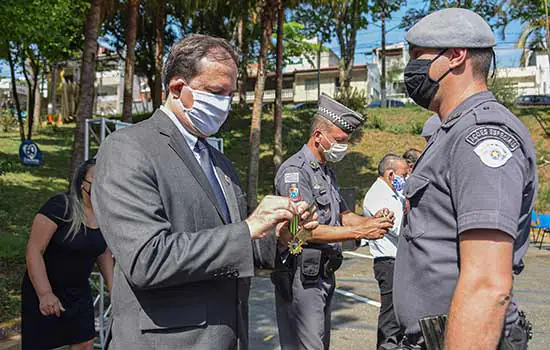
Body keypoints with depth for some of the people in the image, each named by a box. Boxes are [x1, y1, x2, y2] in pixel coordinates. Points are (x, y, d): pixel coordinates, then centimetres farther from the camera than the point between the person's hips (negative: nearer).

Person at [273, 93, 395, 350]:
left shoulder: (327, 172, 17)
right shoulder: (295, 170, -14)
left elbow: (343, 215, 19)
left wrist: (372, 221, -2)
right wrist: (360, 232, -22)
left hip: (323, 274, 10)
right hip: (301, 277, -10)